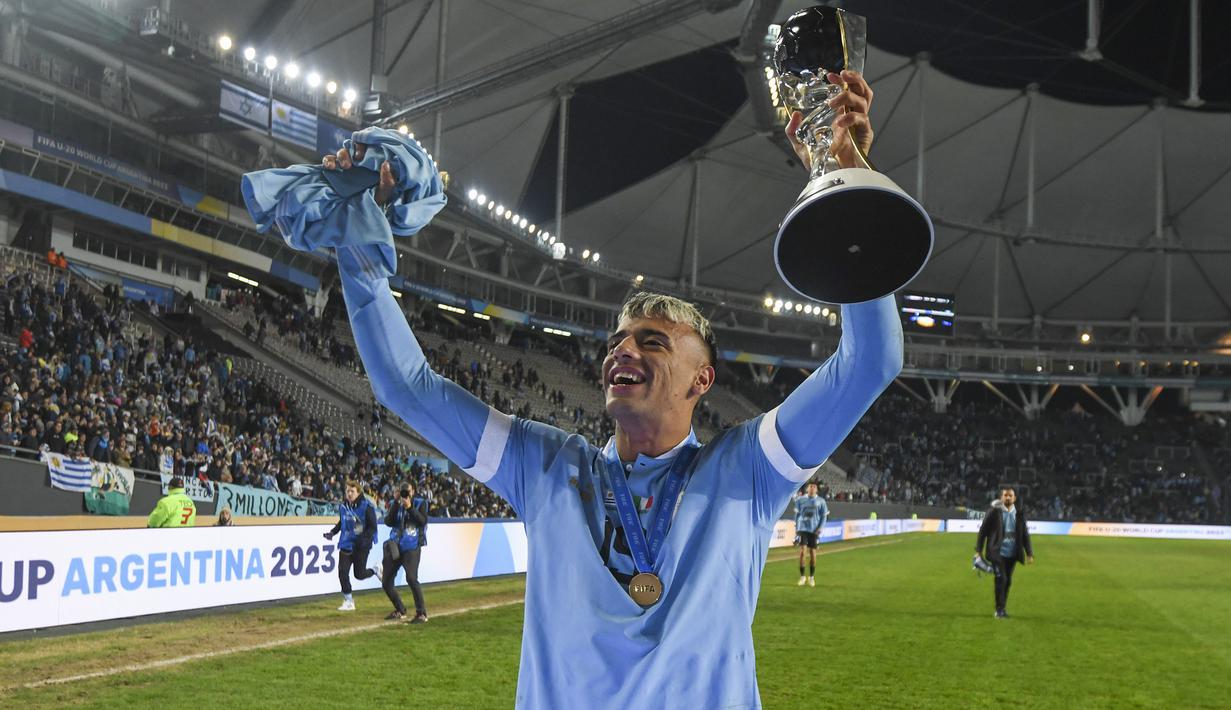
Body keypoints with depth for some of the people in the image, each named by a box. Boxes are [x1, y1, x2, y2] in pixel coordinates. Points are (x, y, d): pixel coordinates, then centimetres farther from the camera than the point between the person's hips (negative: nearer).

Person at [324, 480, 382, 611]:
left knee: (359, 574, 0)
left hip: (361, 546, -5)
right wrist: (332, 532, 6)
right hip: (346, 544, 5)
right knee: (342, 572, -5)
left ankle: (375, 570, 33)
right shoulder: (343, 506, 5)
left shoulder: (366, 506, -11)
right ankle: (348, 601, 8)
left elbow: (372, 527, -11)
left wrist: (364, 538, -26)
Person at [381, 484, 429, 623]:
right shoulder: (396, 505, 8)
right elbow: (388, 522, -8)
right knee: (386, 582, 9)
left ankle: (422, 613, -13)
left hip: (411, 548, -5)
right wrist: (396, 503, -15)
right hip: (395, 547, 5)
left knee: (411, 578, -22)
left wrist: (410, 508, -21)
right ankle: (400, 611, 29)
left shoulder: (420, 503, 1)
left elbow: (423, 521, -14)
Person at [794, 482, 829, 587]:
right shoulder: (800, 500, 5)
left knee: (813, 553, 2)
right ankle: (802, 576, -1)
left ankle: (811, 577, 16)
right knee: (802, 551, -12)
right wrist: (796, 529, 10)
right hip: (803, 529, 0)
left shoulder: (821, 501, 4)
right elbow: (797, 515, 12)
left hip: (814, 530, 0)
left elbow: (824, 516, 5)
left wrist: (820, 529, -8)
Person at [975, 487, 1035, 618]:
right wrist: (978, 550, -4)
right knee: (1001, 578, -15)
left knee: (1008, 581, 9)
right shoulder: (994, 512, -4)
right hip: (997, 553, -4)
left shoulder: (1019, 514, 7)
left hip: (1012, 554, 4)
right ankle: (999, 610, -6)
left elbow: (1025, 535, 11)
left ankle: (1002, 609, 22)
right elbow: (983, 530, -2)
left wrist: (1029, 553, 5)